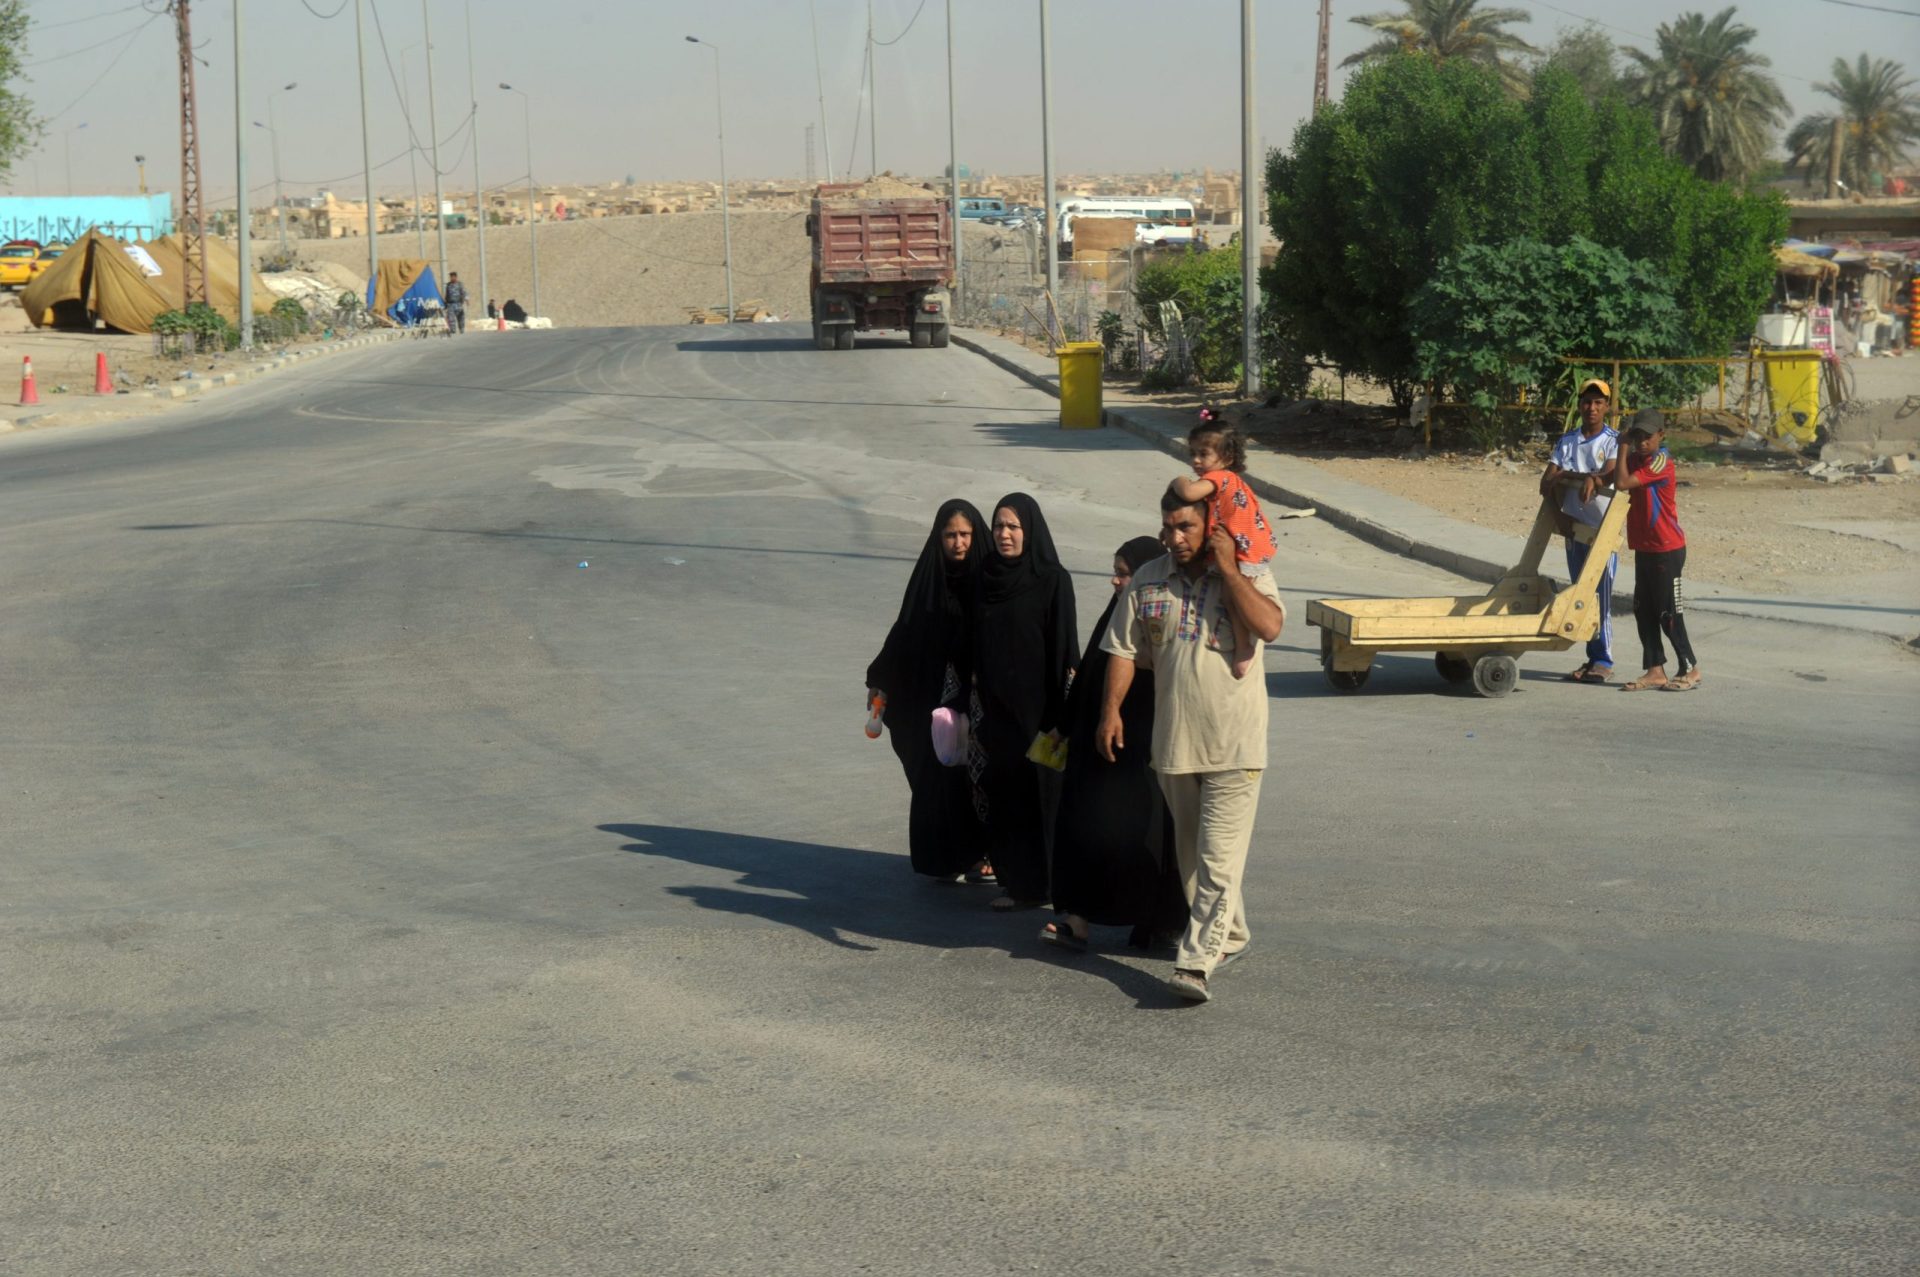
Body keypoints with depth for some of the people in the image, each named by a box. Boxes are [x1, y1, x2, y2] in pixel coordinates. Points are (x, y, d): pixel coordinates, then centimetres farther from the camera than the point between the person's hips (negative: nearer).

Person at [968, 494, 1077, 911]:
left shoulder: (1052, 580, -9)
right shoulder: (986, 579, 8)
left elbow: (1064, 649, -11)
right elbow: (977, 648, 13)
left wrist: (1057, 719, -15)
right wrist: (976, 703, 10)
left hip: (1034, 706, -5)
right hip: (993, 708, 5)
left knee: (1034, 794, 0)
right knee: (1002, 795, 8)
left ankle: (1032, 885, 7)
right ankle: (1013, 876, 19)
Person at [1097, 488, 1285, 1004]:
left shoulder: (1249, 576, -4)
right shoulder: (1148, 581, 7)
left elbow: (1269, 626, -23)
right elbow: (1125, 650, 9)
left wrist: (1226, 565, -18)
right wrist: (1111, 710, 1)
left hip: (1234, 745, -5)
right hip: (1173, 741, 5)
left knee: (1218, 860, -10)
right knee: (1191, 855, 15)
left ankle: (1196, 963, -13)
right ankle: (1229, 936, 33)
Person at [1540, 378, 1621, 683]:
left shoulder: (1614, 441, -1)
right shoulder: (1567, 441, 10)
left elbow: (1609, 478, -17)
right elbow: (1546, 484, 4)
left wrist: (1566, 477, -21)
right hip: (1574, 530, 5)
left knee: (1601, 596, -6)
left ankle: (1604, 661, -1)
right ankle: (1592, 658, 14)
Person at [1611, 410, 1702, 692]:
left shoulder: (1660, 462, -17)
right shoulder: (1636, 459, 9)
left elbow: (1622, 483, -25)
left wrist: (1624, 447, -17)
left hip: (1667, 550, -8)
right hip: (1644, 549, 8)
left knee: (1668, 613, -2)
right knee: (1644, 611, 8)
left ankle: (1690, 669, 9)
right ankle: (1655, 670, 14)